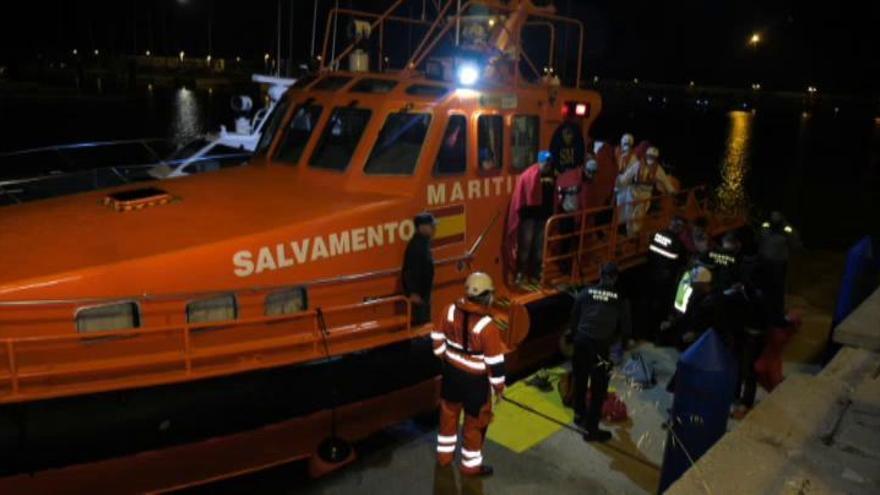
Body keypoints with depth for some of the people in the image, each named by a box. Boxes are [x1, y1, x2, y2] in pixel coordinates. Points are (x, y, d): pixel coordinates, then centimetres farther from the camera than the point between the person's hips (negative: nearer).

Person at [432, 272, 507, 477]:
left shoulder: (450, 311, -12)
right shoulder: (487, 326, -28)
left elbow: (438, 339, 2)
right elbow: (495, 362, -20)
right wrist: (499, 387, -5)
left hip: (451, 372, 5)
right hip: (475, 379, -5)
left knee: (449, 412, 25)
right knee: (475, 421, 14)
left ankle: (444, 453, 41)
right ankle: (471, 465, 30)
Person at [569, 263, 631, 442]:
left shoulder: (586, 293, 5)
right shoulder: (620, 300, -1)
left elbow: (573, 319, 10)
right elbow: (625, 328, 5)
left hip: (581, 341, 4)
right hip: (600, 345, -4)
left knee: (580, 380, 22)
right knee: (598, 388, 5)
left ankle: (579, 414, 41)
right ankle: (591, 429, 9)